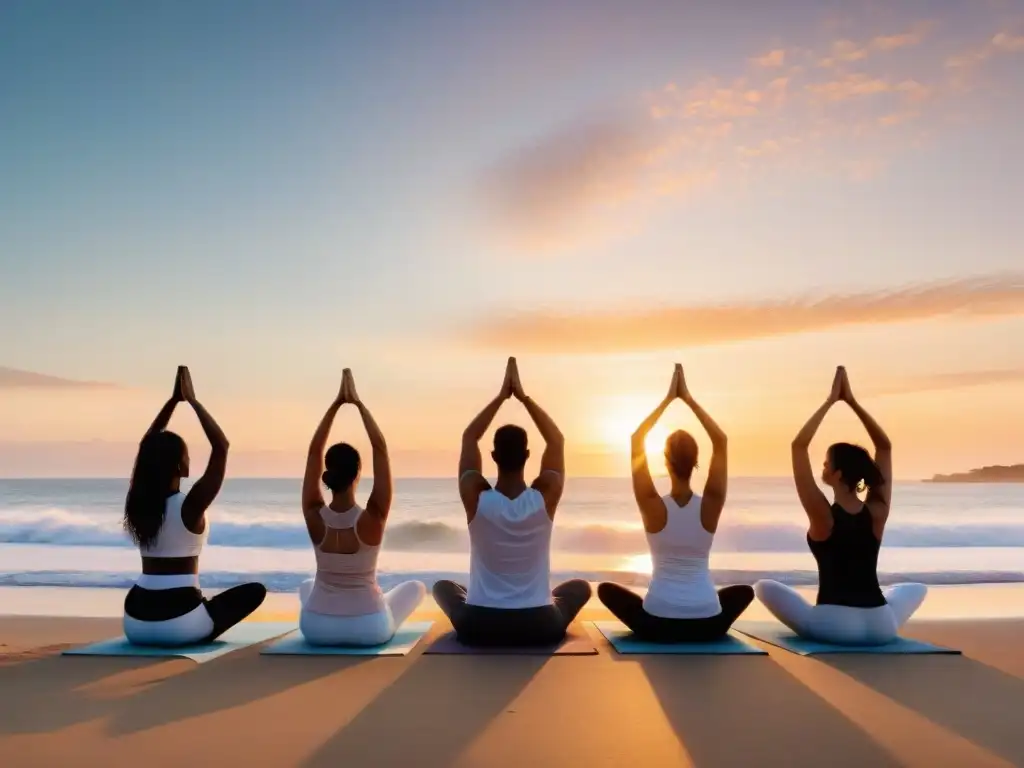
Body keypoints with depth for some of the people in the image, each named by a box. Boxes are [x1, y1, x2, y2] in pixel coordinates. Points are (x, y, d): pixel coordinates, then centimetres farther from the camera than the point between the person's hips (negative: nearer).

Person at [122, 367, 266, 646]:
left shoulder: (138, 503, 0)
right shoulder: (190, 507, -15)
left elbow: (149, 447, 13)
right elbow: (221, 447, -14)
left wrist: (174, 400, 10)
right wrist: (192, 400, -9)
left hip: (136, 622, 6)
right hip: (180, 622, -6)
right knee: (256, 590, 12)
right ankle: (201, 631, 6)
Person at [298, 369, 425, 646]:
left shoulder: (315, 517, -15)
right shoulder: (371, 519, -21)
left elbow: (314, 452, -8)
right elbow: (380, 448, -17)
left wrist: (336, 403, -9)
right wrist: (358, 403, -13)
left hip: (317, 628, 3)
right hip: (370, 629, -3)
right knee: (416, 587, 26)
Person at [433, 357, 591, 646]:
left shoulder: (476, 498, -14)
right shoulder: (546, 497, -14)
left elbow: (468, 438, 1)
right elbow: (557, 440, 2)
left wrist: (501, 396, 3)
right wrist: (523, 396, 2)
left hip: (479, 627, 0)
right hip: (540, 627, 0)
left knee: (443, 587, 31)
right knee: (580, 587, 30)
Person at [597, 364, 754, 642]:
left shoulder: (653, 506, -11)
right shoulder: (710, 506, -8)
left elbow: (636, 441, -3)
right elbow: (721, 441, 1)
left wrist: (668, 398, -1)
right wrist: (688, 398, 1)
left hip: (657, 625, -1)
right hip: (707, 625, 2)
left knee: (606, 588, 25)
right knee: (745, 591, 33)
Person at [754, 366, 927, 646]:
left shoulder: (823, 515, -12)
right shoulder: (877, 512, -2)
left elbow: (798, 447, -9)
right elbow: (885, 447, 8)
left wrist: (830, 401, -5)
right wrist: (851, 400, 5)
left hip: (833, 626, -4)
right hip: (881, 627, 4)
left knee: (763, 587, 17)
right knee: (917, 589, 35)